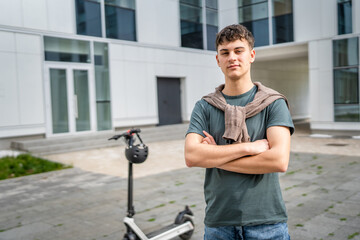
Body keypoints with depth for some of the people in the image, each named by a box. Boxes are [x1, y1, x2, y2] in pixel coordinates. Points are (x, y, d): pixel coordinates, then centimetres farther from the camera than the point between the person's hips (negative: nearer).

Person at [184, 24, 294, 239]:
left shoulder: (274, 103, -3)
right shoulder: (204, 107, 2)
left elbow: (279, 160, -16)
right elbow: (191, 156, -12)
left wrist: (215, 157, -12)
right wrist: (248, 147, -17)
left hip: (266, 222, -1)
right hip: (218, 222, 2)